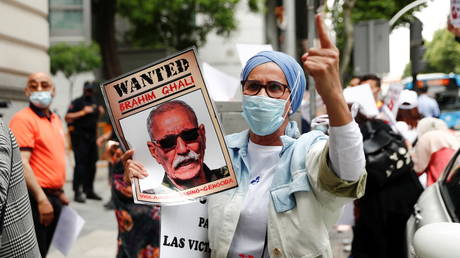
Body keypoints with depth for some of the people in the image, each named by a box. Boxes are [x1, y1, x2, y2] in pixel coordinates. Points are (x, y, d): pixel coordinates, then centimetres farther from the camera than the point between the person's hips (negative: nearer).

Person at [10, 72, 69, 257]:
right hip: (36, 198, -8)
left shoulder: (55, 119, 14)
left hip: (53, 196, 8)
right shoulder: (23, 119, -13)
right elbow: (21, 164, -21)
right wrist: (41, 199, -24)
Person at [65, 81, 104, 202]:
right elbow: (67, 117, -13)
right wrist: (83, 112, -18)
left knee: (91, 164, 9)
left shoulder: (94, 103, 18)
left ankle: (89, 190, 18)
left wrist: (100, 112, 11)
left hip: (91, 137, 7)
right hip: (79, 137, -7)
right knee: (80, 163, -13)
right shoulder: (77, 102, -4)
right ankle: (78, 191, -11)